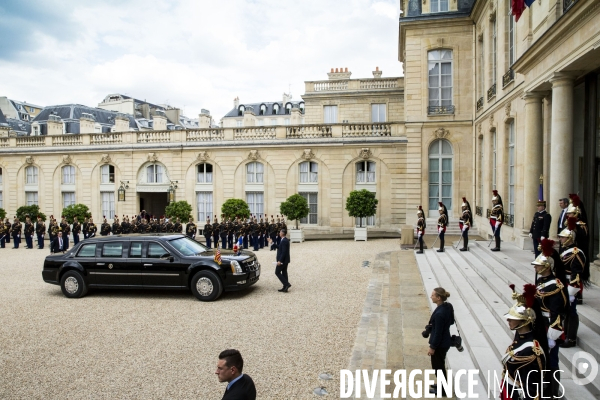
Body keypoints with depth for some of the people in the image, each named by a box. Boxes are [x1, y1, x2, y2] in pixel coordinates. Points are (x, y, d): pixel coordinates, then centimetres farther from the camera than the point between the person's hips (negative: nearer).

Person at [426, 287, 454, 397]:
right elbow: (451, 321, 11)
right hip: (445, 341, 9)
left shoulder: (439, 313, -31)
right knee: (440, 364, 26)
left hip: (440, 344, -9)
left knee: (438, 366, 10)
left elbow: (438, 332, -25)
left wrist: (432, 347, -14)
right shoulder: (448, 306, -5)